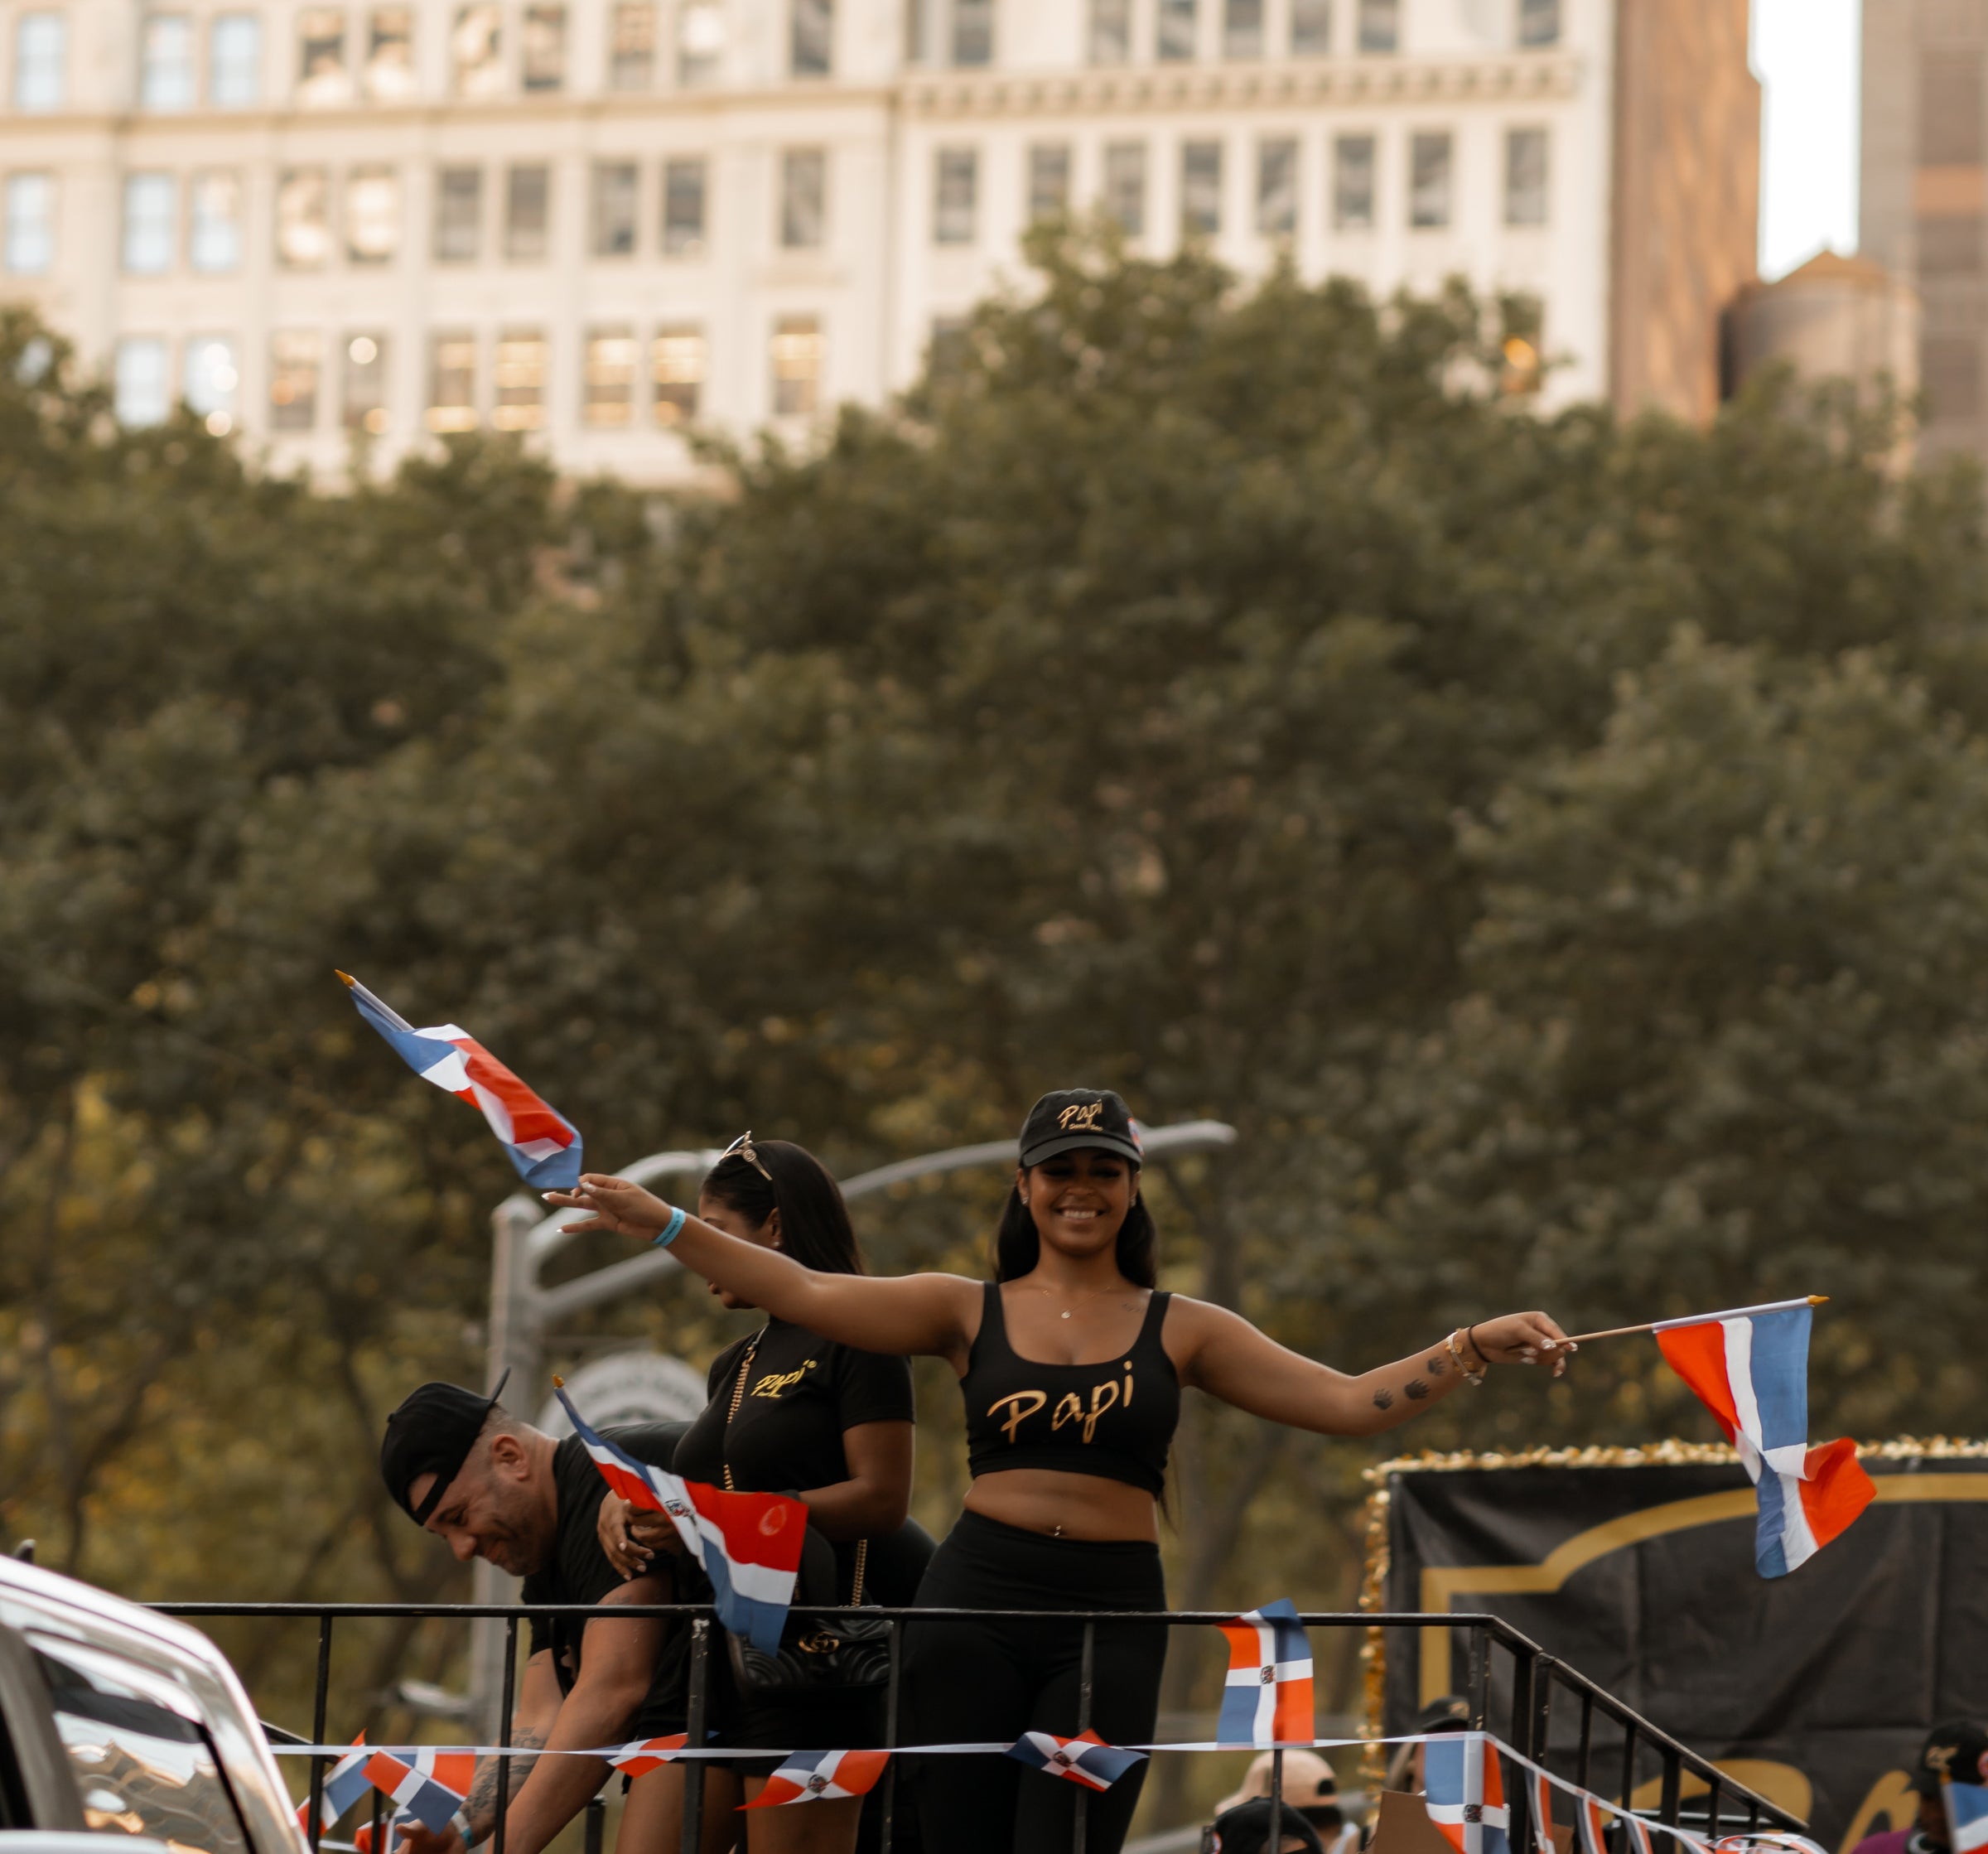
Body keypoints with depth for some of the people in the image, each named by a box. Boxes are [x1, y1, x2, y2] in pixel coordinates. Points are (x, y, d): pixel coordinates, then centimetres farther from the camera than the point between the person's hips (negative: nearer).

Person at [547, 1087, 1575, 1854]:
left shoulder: (1181, 1330, 10)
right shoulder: (969, 1312, 9)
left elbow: (1349, 1402, 6)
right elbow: (808, 1295, -1)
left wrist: (1474, 1348, -6)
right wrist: (663, 1224, -8)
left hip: (1111, 1613, 0)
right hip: (977, 1600, 0)